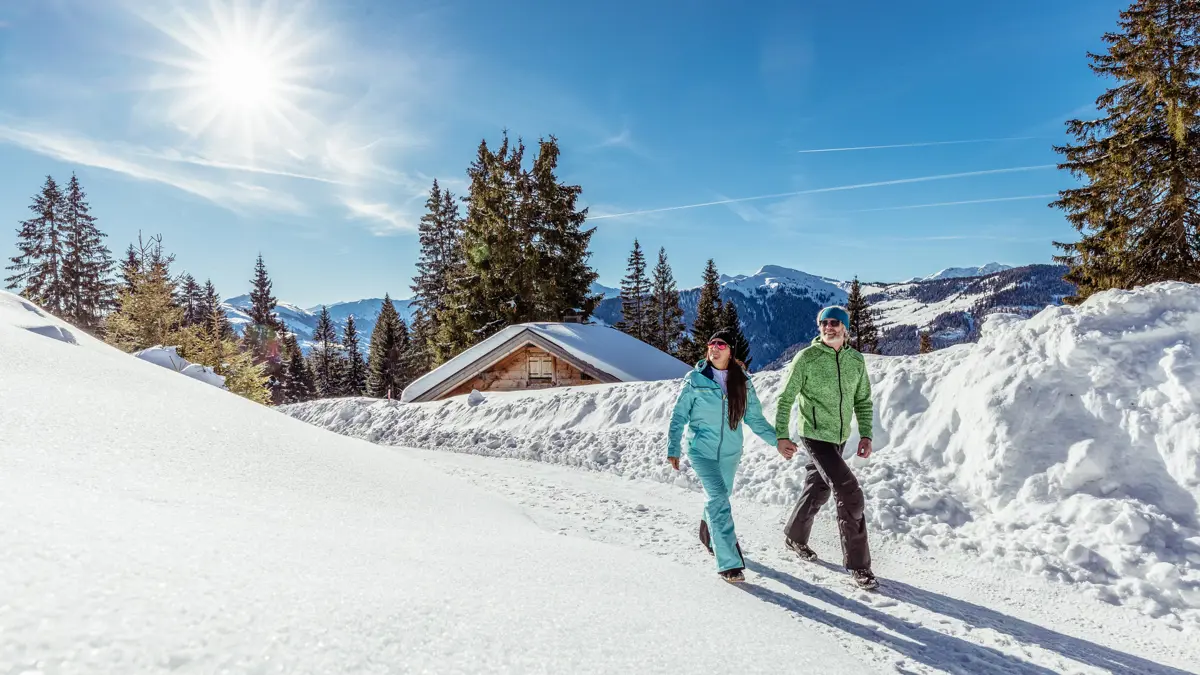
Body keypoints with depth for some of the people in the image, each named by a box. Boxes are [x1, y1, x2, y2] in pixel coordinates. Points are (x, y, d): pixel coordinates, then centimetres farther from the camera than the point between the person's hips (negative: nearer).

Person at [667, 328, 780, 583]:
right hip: (701, 450, -3)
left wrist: (778, 440, -2)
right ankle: (729, 563, -13)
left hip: (730, 452, 4)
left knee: (719, 498, 17)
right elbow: (679, 416, -2)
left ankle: (709, 534, 48)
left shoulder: (742, 382, 0)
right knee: (718, 498, -17)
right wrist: (673, 449, -4)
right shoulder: (695, 379, -7)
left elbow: (754, 418, 6)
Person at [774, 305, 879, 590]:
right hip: (815, 436, -6)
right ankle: (858, 565, 0)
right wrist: (781, 436, -13)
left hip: (839, 437, 6)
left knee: (817, 490, 20)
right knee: (850, 495, -13)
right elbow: (785, 399, -9)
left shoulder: (856, 360, 1)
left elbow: (863, 400, 11)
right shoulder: (806, 358, -14)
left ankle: (795, 537, 44)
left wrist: (865, 434, 2)